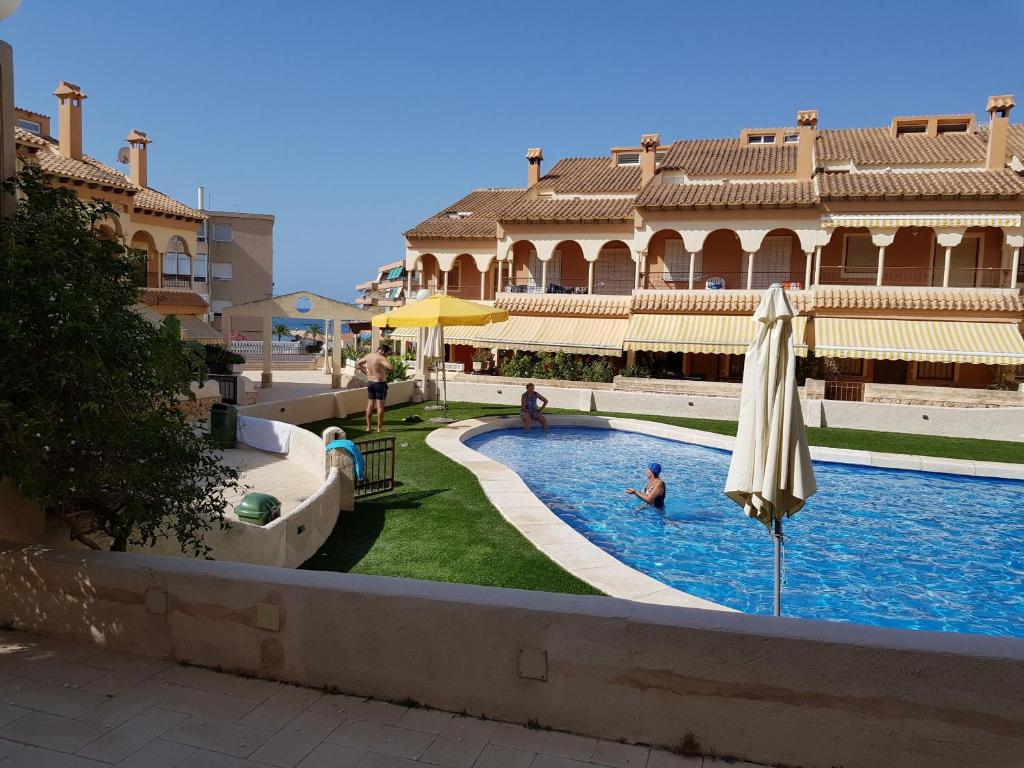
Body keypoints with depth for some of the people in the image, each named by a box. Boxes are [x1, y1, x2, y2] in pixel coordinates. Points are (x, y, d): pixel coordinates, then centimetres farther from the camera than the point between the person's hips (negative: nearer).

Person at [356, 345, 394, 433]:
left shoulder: (369, 356, 5)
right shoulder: (381, 358, -17)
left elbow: (358, 364, 17)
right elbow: (390, 367, -33)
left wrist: (366, 373, 13)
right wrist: (387, 372, -11)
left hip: (371, 383, 7)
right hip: (380, 383, -7)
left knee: (370, 405, 12)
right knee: (380, 406, 1)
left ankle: (368, 427, 15)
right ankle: (379, 428, 5)